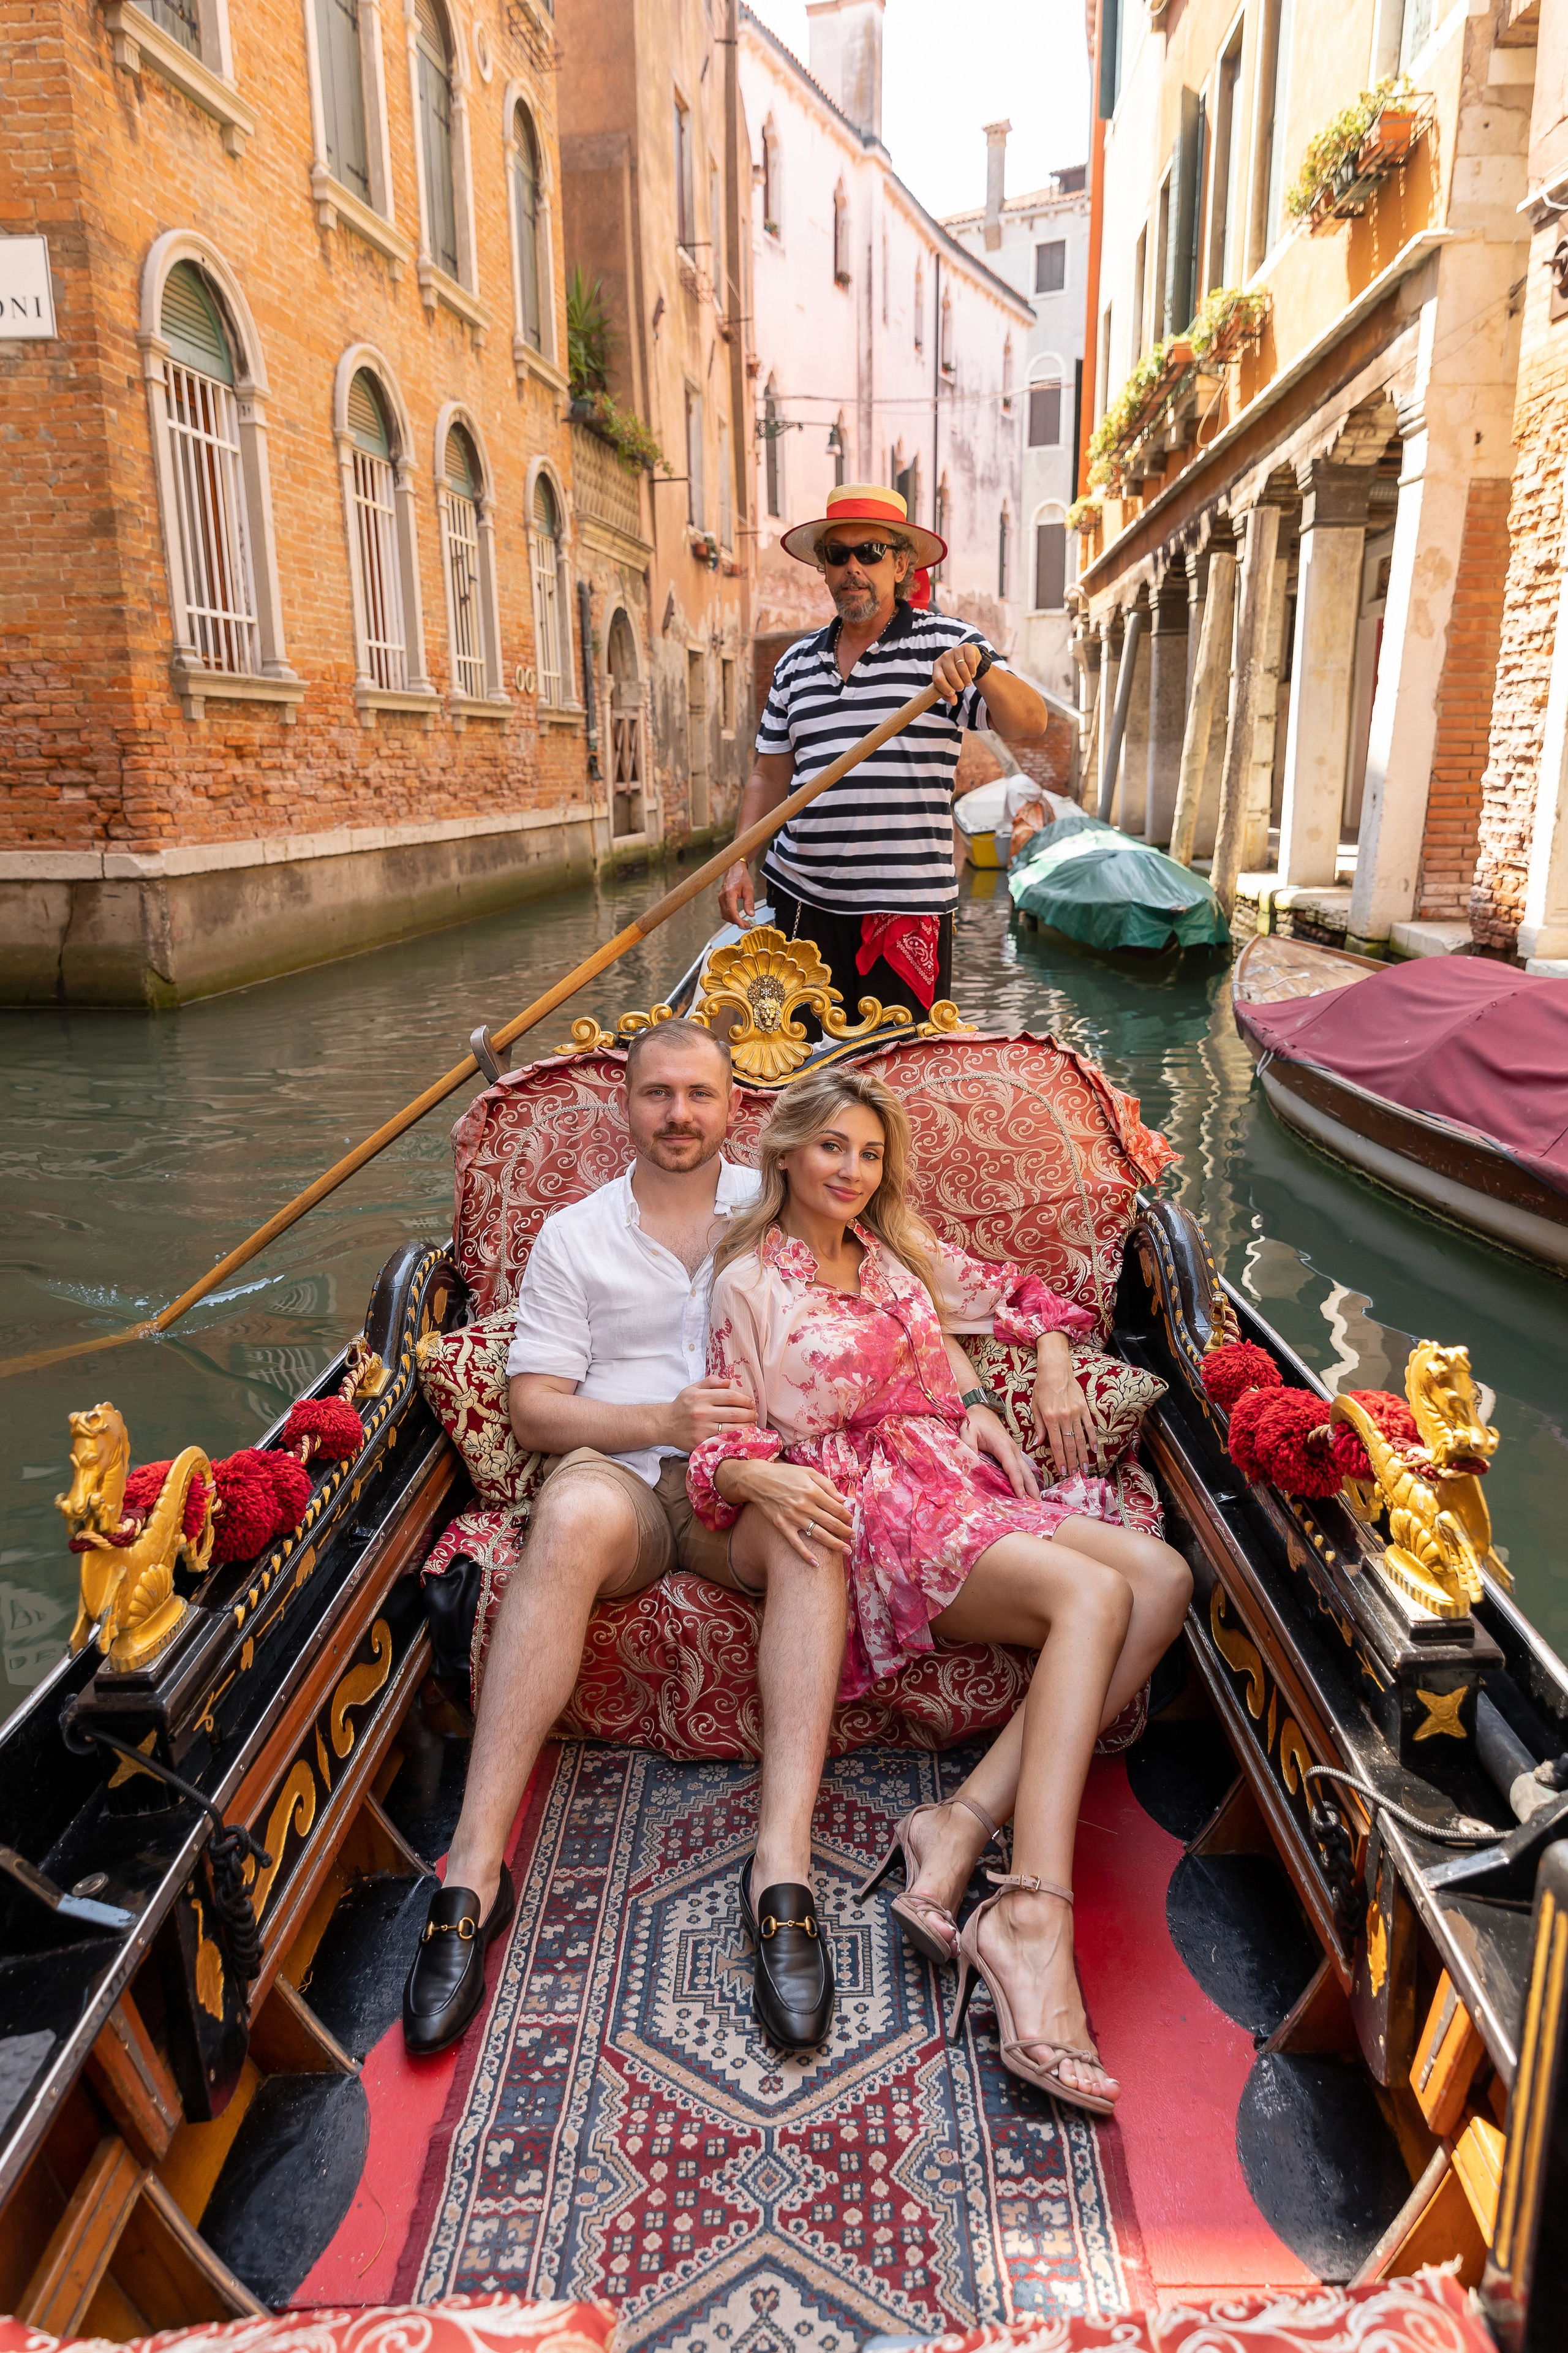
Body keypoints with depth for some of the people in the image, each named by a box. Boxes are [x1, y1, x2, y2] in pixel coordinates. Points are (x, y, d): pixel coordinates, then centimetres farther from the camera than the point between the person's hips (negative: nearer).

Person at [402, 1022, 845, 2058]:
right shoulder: (574, 1235, 12)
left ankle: (785, 1865, -40)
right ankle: (477, 1866, -34)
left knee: (814, 1523, -35)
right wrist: (664, 1421, -14)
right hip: (622, 1473, 0)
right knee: (575, 1513, -37)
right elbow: (534, 1407, 4)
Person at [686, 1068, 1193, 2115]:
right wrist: (767, 1476, -23)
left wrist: (1053, 1361, 13)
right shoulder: (750, 1283, 6)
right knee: (1091, 1592, -31)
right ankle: (1033, 1915, -38)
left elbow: (1018, 1294, 34)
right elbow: (723, 1444, 0)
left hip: (963, 1480, 7)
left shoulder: (903, 1253, 23)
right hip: (869, 1509, -6)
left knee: (1164, 1575, -21)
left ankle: (964, 1827, -28)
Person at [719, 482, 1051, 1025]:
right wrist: (737, 863, 7)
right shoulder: (796, 663, 14)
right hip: (802, 898, 4)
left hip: (905, 903, -4)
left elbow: (1028, 726, -9)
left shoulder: (945, 643, 1)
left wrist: (979, 665, -27)